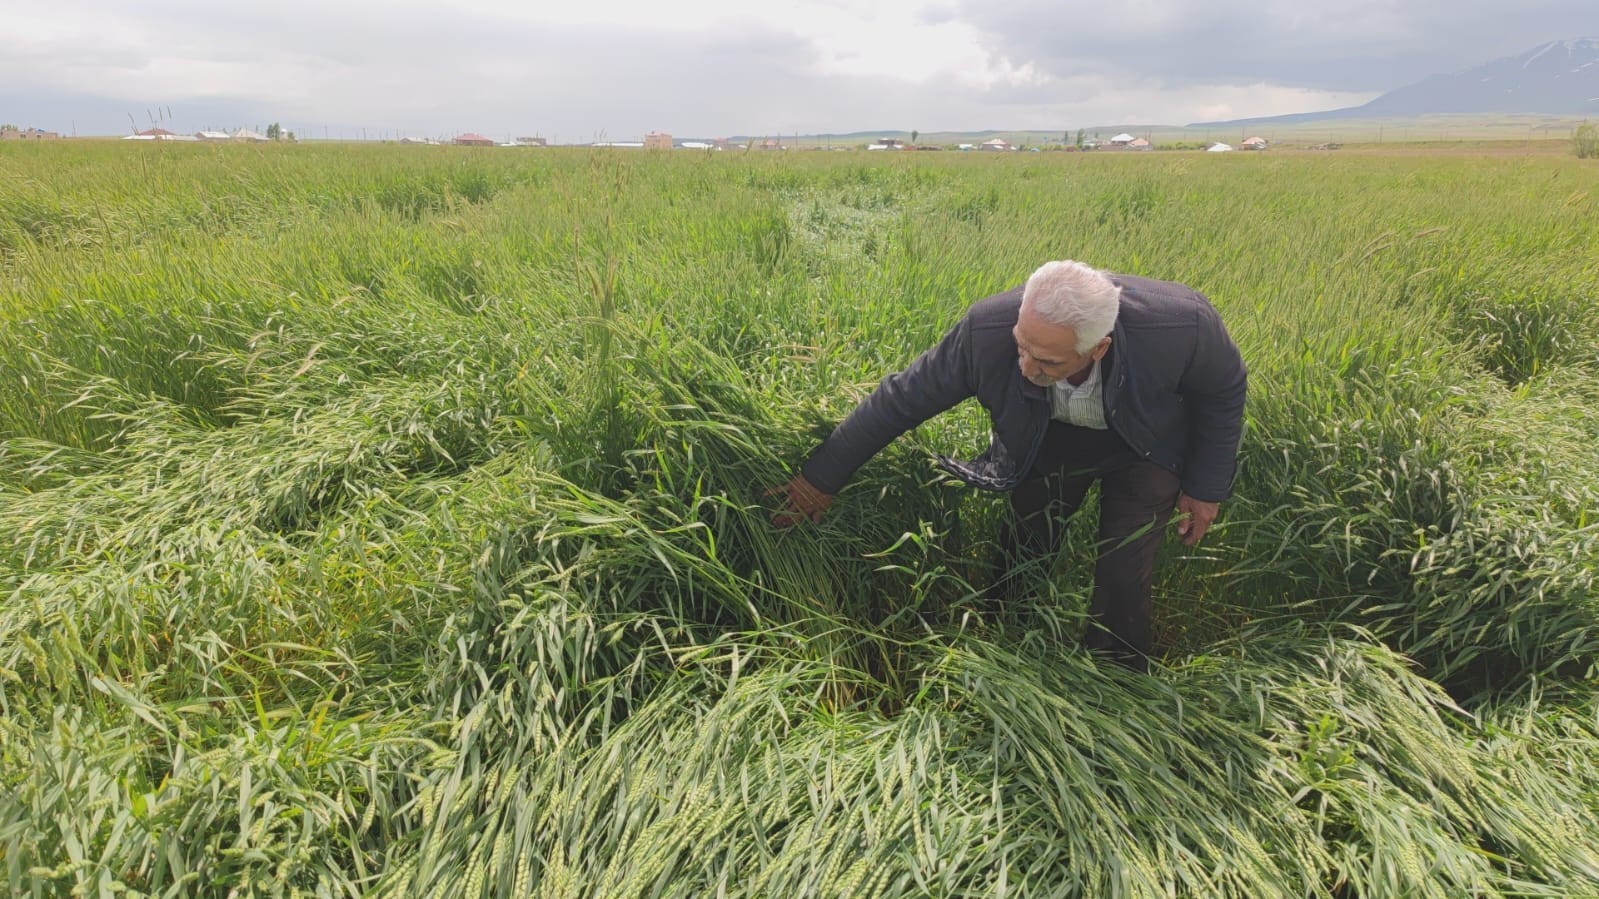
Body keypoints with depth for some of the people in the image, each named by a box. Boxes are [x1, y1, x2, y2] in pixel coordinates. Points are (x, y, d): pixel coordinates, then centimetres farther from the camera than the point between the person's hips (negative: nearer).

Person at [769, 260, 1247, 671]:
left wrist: (1206, 486, -6)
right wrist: (821, 478, -17)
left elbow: (1225, 390, -14)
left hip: (1145, 445, -1)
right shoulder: (987, 330, -37)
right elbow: (900, 399, -23)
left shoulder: (1181, 326, -39)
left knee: (1122, 578, -6)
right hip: (1050, 437, 1)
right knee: (1022, 557, 6)